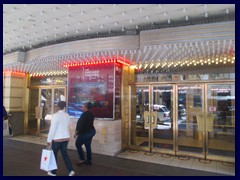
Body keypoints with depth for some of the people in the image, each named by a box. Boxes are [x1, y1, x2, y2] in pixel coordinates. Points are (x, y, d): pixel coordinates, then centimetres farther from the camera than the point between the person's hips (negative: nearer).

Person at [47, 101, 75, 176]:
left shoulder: (56, 115, -16)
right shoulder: (67, 115, 3)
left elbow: (52, 129, -16)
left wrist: (49, 140, -9)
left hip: (57, 139, -6)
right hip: (66, 138, 6)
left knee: (54, 154, 13)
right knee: (65, 154, 14)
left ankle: (53, 172, 27)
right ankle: (71, 170, 3)